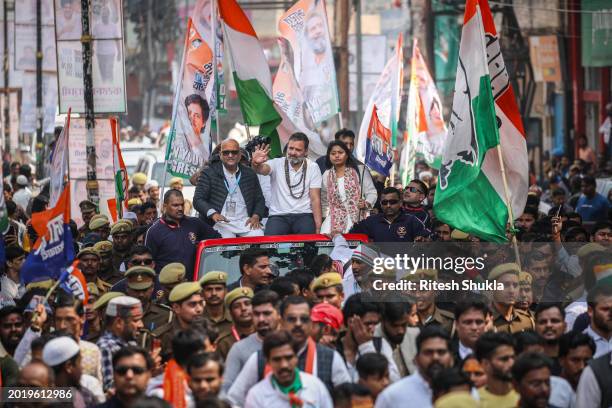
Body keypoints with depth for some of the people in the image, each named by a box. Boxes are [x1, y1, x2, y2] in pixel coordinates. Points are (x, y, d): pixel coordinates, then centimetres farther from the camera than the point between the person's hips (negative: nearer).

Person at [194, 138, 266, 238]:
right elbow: (198, 200, 0)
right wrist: (212, 213, -19)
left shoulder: (250, 174, 17)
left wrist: (256, 216, -1)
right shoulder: (209, 173, 6)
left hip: (245, 221, 3)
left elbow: (260, 200, 21)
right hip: (221, 221, -3)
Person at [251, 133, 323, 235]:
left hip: (303, 215, 1)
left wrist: (318, 228, -12)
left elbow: (315, 199, 0)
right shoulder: (277, 164, 1)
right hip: (279, 216, 0)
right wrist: (256, 164, -48)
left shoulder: (312, 168, 4)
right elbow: (262, 169, -21)